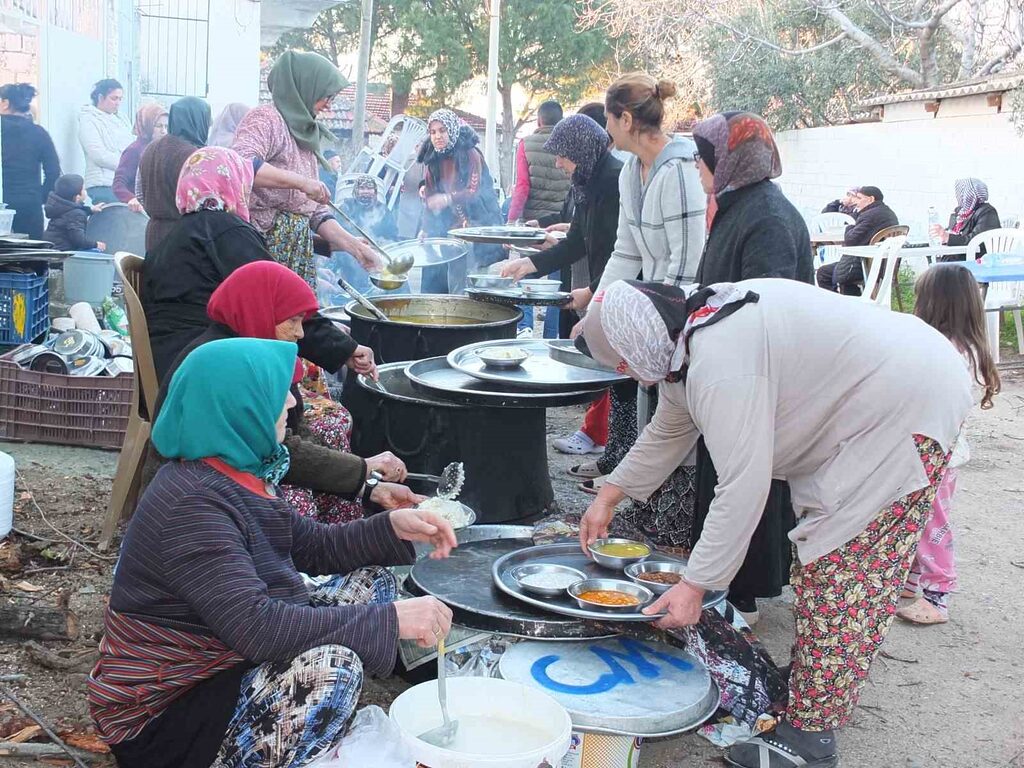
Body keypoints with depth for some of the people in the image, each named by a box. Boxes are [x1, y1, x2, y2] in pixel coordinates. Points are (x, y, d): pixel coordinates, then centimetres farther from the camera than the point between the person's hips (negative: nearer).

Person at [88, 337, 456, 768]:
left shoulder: (233, 473, 3)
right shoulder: (191, 505, -27)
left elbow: (312, 547, 12)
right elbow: (256, 627, -35)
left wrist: (392, 528, -5)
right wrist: (389, 621, -31)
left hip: (221, 660, 10)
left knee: (370, 582, 7)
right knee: (332, 666, -33)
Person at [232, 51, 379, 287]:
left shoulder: (304, 134, 20)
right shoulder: (266, 119, -5)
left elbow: (314, 210, 20)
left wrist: (356, 247, 11)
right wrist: (300, 181, -26)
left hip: (298, 251, 8)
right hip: (266, 247, -8)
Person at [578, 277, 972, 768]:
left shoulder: (719, 362, -27)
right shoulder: (696, 332, 6)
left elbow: (743, 487, -27)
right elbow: (668, 432, 20)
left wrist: (695, 585, -20)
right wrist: (608, 497, 23)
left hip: (906, 412, -11)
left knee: (837, 571, -8)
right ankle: (812, 685, 27)